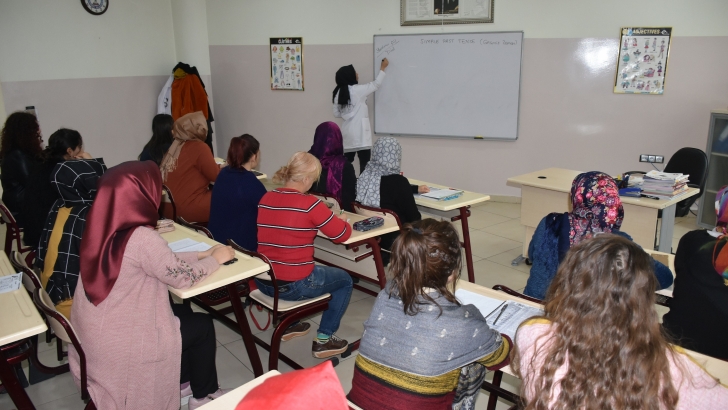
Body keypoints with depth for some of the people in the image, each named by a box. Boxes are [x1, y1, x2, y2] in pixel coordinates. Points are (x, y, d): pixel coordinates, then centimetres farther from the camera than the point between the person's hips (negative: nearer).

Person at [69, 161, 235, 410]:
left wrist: (203, 254, 10)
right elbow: (182, 277, -16)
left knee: (182, 316, 22)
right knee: (202, 326, 10)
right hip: (119, 347, -8)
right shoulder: (141, 238, -28)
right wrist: (216, 259, 1)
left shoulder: (104, 229, -4)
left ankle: (183, 379, 40)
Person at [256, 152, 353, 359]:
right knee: (345, 281, 19)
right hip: (294, 285, -7)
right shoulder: (310, 204, -16)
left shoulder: (265, 198, 2)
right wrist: (342, 219, 14)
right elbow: (342, 234, -7)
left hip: (263, 282, 7)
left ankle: (289, 325, 43)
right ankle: (323, 340, 18)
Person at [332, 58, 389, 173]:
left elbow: (337, 114, 13)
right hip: (359, 132, -7)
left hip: (348, 132, 7)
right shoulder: (357, 90, -8)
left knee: (347, 161, 11)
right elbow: (376, 84, 4)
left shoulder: (338, 93, 9)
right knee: (365, 162, -4)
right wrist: (382, 68, 16)